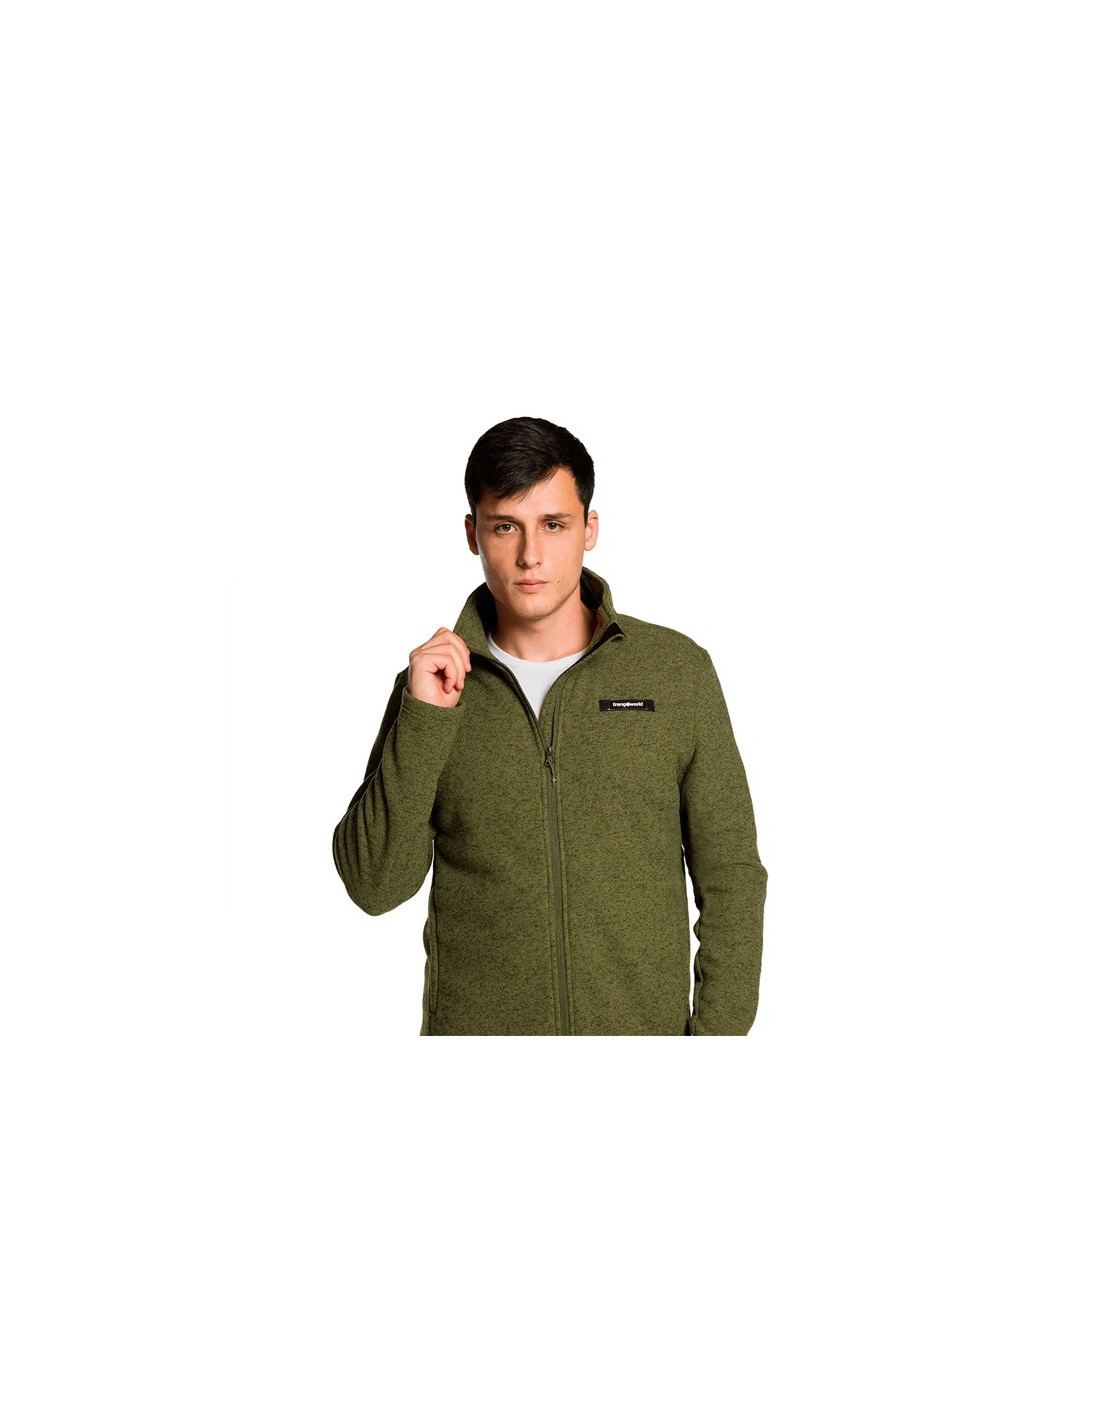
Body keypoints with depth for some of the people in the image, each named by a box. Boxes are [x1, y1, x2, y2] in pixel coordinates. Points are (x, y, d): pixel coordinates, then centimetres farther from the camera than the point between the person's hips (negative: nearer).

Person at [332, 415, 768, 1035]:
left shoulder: (679, 670, -1)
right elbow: (374, 885, -6)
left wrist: (719, 1031, -6)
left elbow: (730, 875, 1)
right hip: (476, 1025, 0)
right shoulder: (433, 685, 1)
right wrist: (422, 721, -14)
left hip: (645, 1027, 0)